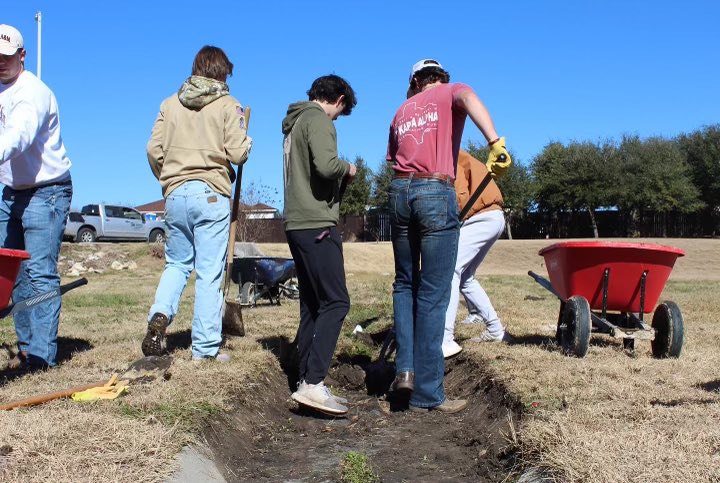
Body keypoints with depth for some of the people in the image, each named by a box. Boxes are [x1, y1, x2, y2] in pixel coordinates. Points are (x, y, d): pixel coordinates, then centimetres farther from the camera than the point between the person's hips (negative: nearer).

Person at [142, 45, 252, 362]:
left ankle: (160, 316, -4)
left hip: (175, 194, 4)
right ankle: (205, 348, 4)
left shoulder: (170, 104, 10)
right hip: (211, 195, -4)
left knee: (177, 263, 19)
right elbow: (238, 154, -8)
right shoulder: (228, 105, -1)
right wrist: (247, 141, 14)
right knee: (209, 273, 0)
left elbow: (154, 150, 6)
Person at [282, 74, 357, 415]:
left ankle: (307, 381, 12)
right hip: (316, 224, -10)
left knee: (312, 305, 10)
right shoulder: (318, 118, -7)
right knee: (335, 302, -10)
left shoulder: (294, 122, 22)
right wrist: (348, 169, -3)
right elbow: (326, 165, -22)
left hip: (297, 223, 10)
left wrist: (340, 177, 15)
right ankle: (313, 383, -15)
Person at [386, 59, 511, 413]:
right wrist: (495, 142, -27)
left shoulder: (401, 112, 24)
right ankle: (426, 394, 2)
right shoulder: (450, 92, 11)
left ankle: (405, 367, 7)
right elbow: (468, 98, -14)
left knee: (405, 283, 20)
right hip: (436, 192, -4)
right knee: (433, 295, -2)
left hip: (399, 190, 5)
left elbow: (395, 160, 17)